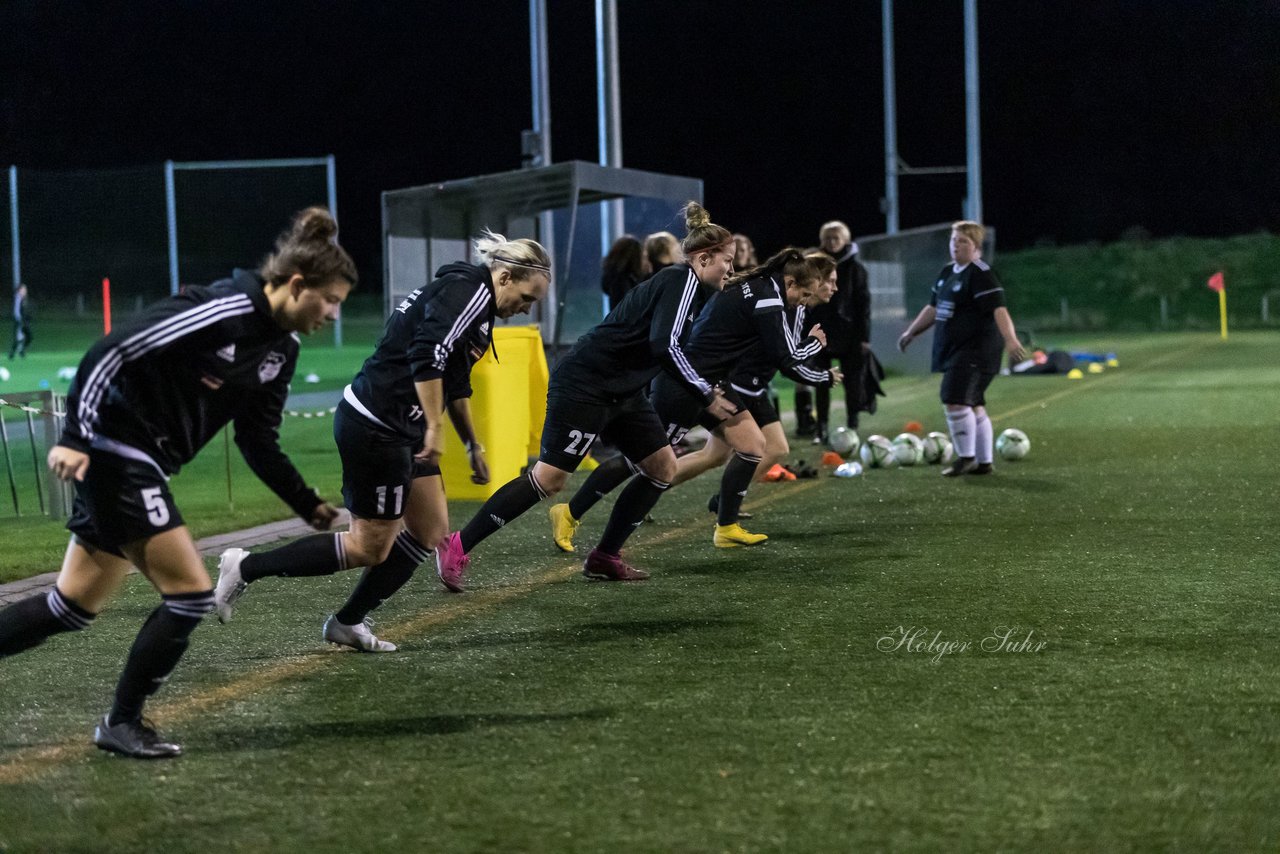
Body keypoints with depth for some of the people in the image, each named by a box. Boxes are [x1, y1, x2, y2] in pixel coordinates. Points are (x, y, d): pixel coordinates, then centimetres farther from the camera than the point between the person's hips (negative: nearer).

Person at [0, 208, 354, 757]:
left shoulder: (282, 350, 8)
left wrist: (313, 509, 12)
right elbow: (110, 351, -22)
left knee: (73, 607, 14)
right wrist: (75, 437, -24)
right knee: (190, 594, -8)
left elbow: (258, 443, 15)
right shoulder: (220, 311, -20)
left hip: (143, 466, 9)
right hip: (114, 453, -9)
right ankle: (122, 724, 7)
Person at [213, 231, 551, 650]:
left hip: (400, 430, 10)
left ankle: (348, 623, 17)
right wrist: (434, 430, -27)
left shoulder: (471, 296, 18)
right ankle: (247, 567, 5)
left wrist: (473, 444, 32)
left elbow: (455, 382, 29)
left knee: (430, 530, 10)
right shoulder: (468, 290, -14)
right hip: (375, 428, -10)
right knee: (370, 548, -2)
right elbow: (427, 355, -28)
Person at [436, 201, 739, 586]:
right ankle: (457, 546, -5)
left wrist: (702, 388, 14)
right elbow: (665, 346, -25)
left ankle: (604, 557, 13)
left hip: (620, 392, 10)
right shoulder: (682, 281, -14)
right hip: (584, 386, -10)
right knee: (549, 478, -11)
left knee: (662, 467, 6)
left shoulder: (690, 287, 15)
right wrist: (706, 397, -18)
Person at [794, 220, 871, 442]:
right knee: (821, 384, 3)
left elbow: (863, 303, -2)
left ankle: (852, 427, 9)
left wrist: (864, 336, -7)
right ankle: (821, 430, 8)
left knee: (852, 383, 2)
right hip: (821, 333, 2)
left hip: (849, 334, -2)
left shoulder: (855, 268, 1)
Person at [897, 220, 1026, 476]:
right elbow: (934, 308, 27)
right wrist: (911, 332, 30)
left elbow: (998, 310, -24)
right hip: (954, 350, 9)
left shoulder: (981, 274, -13)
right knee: (973, 406, 12)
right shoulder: (947, 272, 14)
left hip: (975, 350, -9)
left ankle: (966, 457, -5)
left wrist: (1010, 340, -36)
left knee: (955, 400, -16)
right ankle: (983, 462, 18)